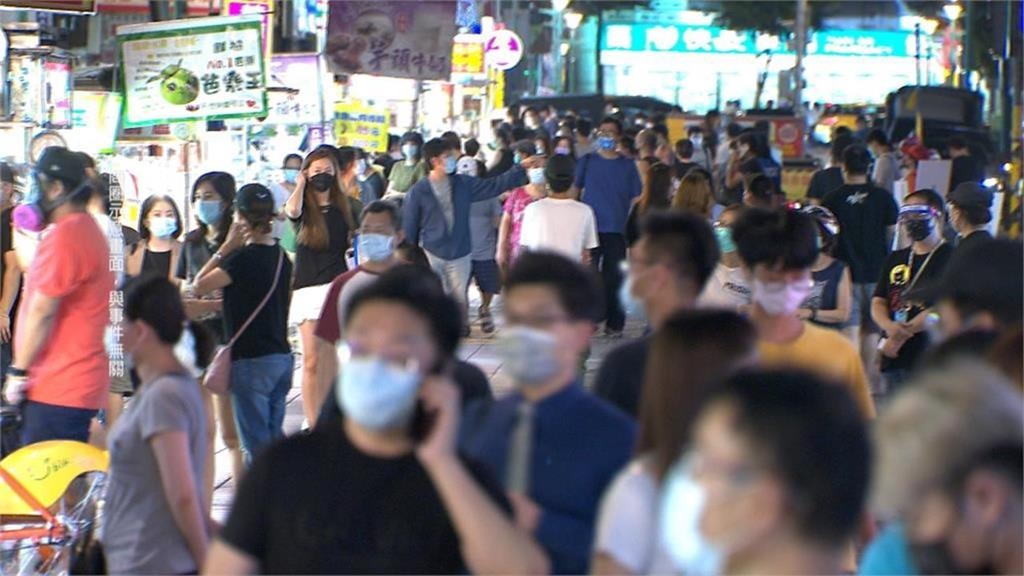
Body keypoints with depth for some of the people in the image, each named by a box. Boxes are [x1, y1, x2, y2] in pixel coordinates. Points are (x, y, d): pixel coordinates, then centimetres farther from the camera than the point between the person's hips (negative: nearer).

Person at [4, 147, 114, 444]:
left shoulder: (64, 236, -15)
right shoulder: (89, 230, 18)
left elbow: (42, 311, -17)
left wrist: (18, 371, -10)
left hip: (57, 389, -10)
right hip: (77, 384, 10)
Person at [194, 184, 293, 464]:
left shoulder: (245, 257, -15)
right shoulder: (281, 257, 8)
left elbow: (199, 286, -13)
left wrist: (226, 248, -8)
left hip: (251, 360, -8)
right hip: (282, 357, 8)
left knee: (256, 445, -4)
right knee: (274, 438, 14)